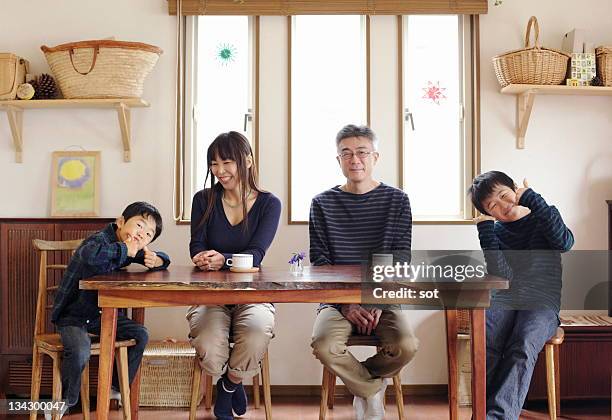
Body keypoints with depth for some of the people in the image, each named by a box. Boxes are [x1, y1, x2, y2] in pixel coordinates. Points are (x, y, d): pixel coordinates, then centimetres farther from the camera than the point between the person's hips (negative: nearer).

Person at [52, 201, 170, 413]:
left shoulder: (133, 250, 3)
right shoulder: (100, 240, -23)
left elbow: (164, 258, 16)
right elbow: (90, 254, -49)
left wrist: (156, 260, -9)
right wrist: (124, 250, -35)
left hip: (101, 314, 8)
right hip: (72, 315, -8)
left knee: (140, 335, -1)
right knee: (79, 352, -30)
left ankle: (118, 388, 18)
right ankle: (64, 401, -2)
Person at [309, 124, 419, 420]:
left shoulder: (396, 201, 5)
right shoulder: (323, 203, 5)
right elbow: (319, 262, 1)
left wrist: (379, 302, -13)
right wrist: (345, 304, -12)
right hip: (337, 298, 0)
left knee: (406, 345, -27)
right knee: (324, 345, -29)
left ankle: (359, 381, 6)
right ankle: (373, 391, 0)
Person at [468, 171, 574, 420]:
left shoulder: (543, 219, 13)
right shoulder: (496, 231, 16)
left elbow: (564, 242, -12)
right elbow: (502, 275, -2)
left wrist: (530, 197, -8)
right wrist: (485, 228, -5)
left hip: (541, 302, -1)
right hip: (504, 299, 2)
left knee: (522, 348, -34)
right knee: (486, 345, -33)